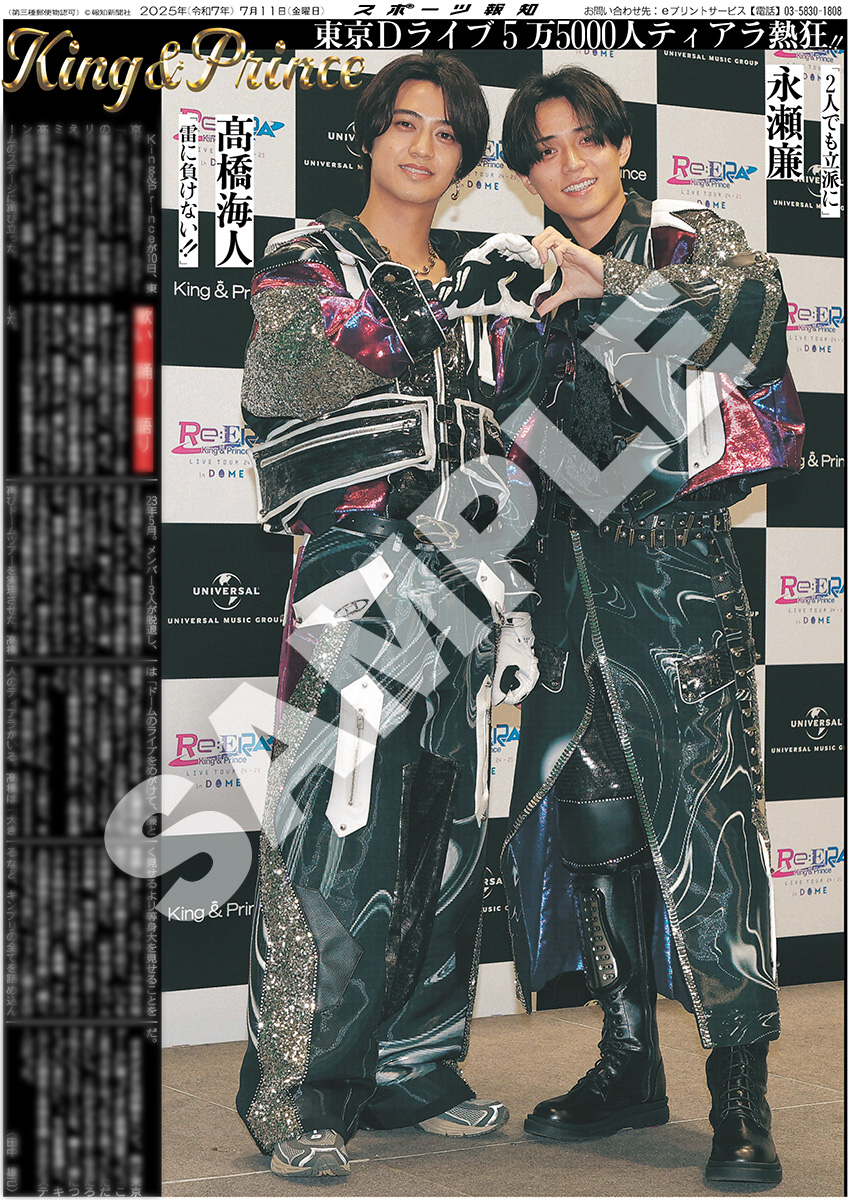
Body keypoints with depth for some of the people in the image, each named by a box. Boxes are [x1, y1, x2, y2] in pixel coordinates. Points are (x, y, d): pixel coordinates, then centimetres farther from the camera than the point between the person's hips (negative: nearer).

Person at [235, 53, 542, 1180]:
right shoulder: (309, 264, 3)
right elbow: (281, 412, -9)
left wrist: (515, 601, 12)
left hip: (458, 592, 6)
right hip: (355, 586, -5)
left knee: (445, 837, 9)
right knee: (338, 837, -8)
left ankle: (416, 1068, 21)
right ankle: (297, 1096, 2)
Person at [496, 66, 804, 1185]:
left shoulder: (683, 236, 1)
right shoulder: (539, 282, 16)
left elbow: (751, 287, -22)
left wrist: (606, 279, -24)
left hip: (677, 566, -6)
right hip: (575, 577, 6)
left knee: (707, 814, -9)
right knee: (591, 818, 7)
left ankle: (741, 1094, -3)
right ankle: (629, 1065, 19)